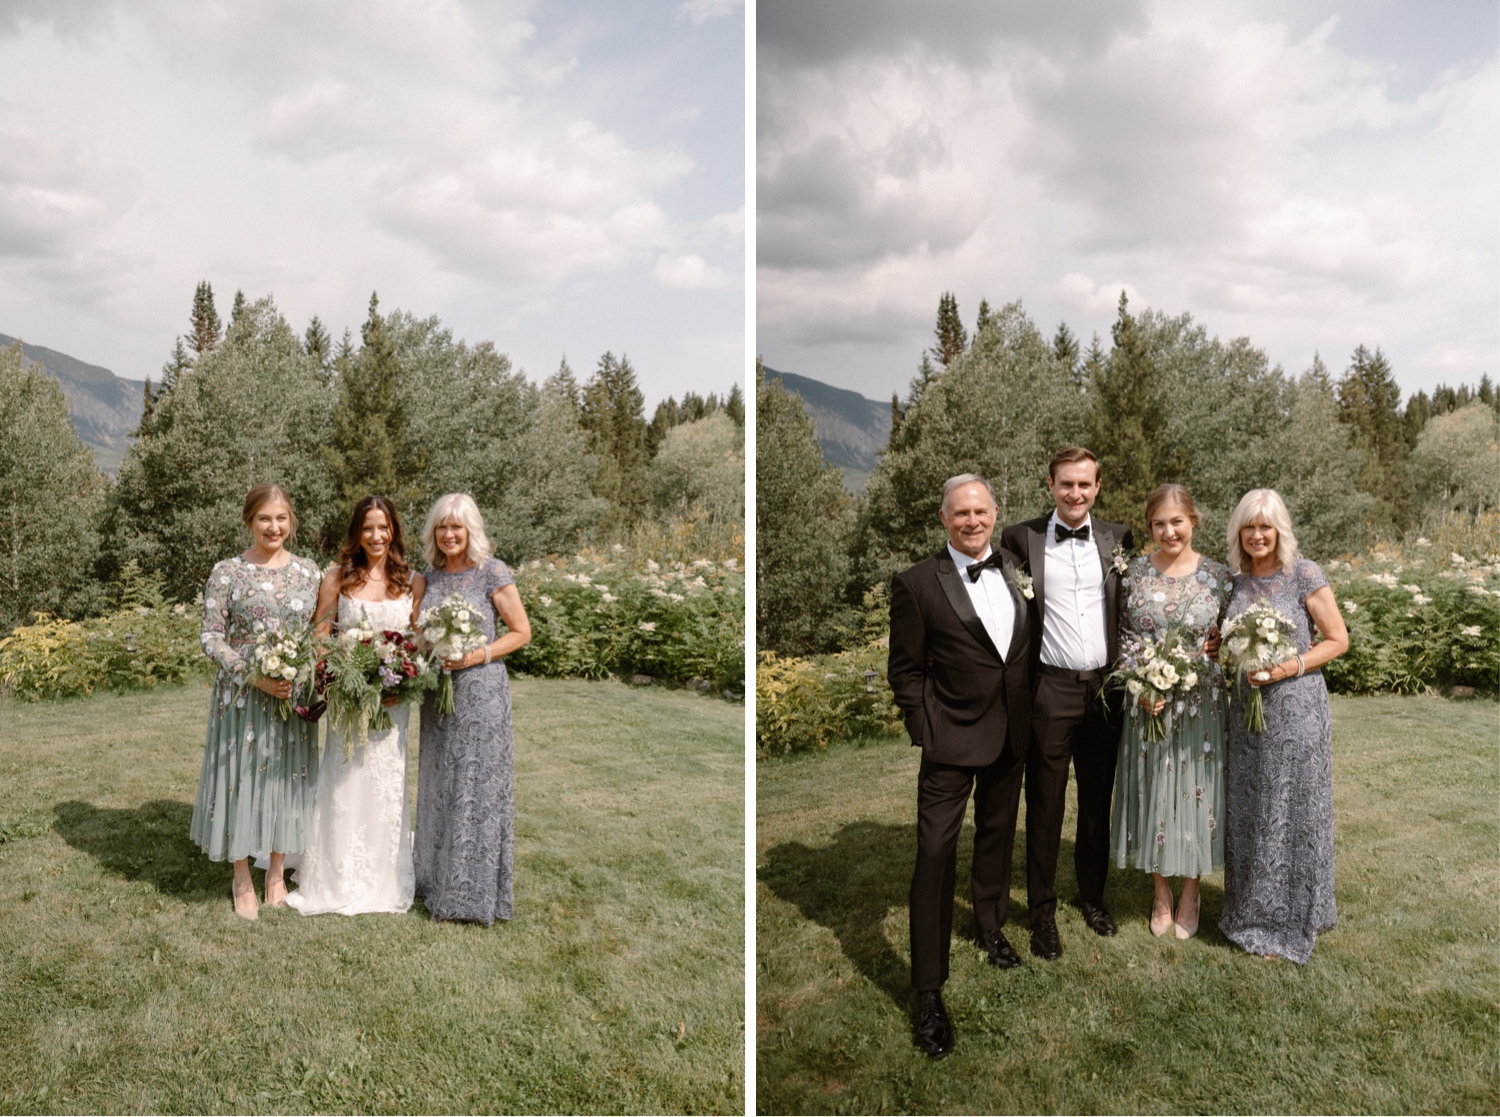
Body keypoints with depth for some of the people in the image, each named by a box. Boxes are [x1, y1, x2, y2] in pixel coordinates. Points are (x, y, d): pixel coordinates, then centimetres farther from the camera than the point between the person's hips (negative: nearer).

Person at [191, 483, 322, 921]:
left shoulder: (308, 571, 5)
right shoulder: (228, 572, -3)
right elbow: (210, 637, -6)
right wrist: (255, 676, -18)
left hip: (295, 696, 3)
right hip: (242, 696, -2)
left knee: (287, 779, 10)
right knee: (241, 778, 5)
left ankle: (276, 876, 27)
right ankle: (242, 883, 23)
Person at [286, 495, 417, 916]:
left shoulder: (409, 581, 2)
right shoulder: (338, 577, -1)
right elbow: (319, 636, 2)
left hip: (393, 700, 1)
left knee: (387, 784, 8)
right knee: (343, 784, 4)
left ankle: (385, 882, 24)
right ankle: (335, 880, 20)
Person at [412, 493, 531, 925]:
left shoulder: (493, 573, -7)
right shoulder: (428, 577, 10)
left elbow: (521, 631, -6)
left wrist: (478, 655, -17)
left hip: (481, 691, -6)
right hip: (437, 691, 6)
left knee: (477, 786, -1)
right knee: (439, 786, 12)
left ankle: (475, 893, 10)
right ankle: (438, 882, 25)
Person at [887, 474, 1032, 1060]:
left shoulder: (1013, 568, 5)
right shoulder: (917, 583, -10)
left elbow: (1026, 646, 13)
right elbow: (905, 670, -7)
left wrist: (1028, 715, 8)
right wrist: (927, 732, -11)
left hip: (1011, 732, 5)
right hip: (952, 738, -5)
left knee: (997, 835, 22)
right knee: (936, 853, -6)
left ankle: (990, 926, 47)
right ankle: (928, 994, 3)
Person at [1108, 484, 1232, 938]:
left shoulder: (1218, 576, -2)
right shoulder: (1134, 571, -1)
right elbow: (1121, 634, 1)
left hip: (1199, 704, -1)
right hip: (1145, 702, 1)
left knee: (1194, 791, 8)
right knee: (1152, 793, 9)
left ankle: (1190, 895, 29)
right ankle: (1161, 895, 29)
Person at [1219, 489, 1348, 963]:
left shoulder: (1305, 575, -9)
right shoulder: (1234, 580, 6)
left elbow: (1337, 640, -7)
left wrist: (1289, 667, -18)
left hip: (1296, 708, -5)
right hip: (1246, 709, 5)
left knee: (1292, 813, 3)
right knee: (1247, 812, 11)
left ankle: (1289, 923, 18)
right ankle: (1251, 912, 27)